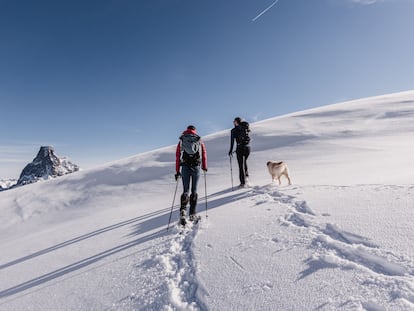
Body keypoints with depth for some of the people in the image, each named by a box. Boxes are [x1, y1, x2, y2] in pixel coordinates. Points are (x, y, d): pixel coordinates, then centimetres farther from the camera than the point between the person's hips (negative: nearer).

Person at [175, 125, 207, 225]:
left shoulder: (181, 141, 11)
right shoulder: (199, 140, 10)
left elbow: (177, 156, 7)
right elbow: (204, 154, 10)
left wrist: (177, 171, 10)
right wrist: (204, 167, 23)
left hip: (185, 167, 1)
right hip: (196, 167, 0)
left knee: (185, 190, 7)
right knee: (194, 191, 8)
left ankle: (183, 210, -12)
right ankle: (192, 214, 8)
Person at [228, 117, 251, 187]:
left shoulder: (234, 130, -3)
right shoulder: (245, 128, 7)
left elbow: (232, 141, -5)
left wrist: (230, 151, 1)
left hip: (240, 148, -3)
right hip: (247, 147, 4)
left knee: (241, 165, 5)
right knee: (244, 162, 28)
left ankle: (243, 183, 8)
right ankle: (246, 176, 15)